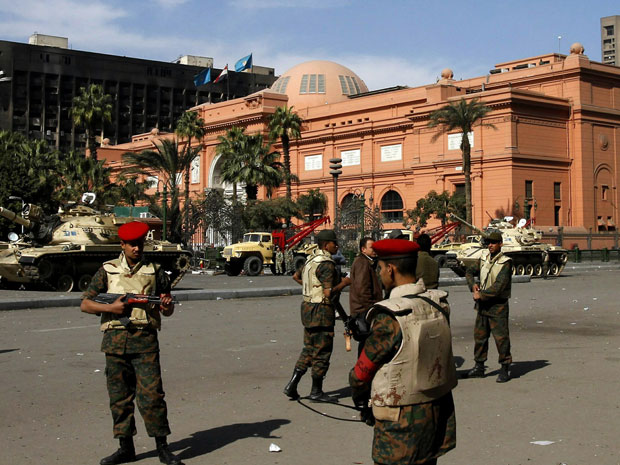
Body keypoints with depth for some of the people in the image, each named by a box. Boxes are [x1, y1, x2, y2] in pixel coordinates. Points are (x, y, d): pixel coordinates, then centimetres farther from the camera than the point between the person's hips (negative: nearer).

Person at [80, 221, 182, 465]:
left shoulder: (155, 272, 11)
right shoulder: (107, 271, 10)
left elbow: (169, 309, 15)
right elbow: (85, 304, 8)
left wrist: (166, 306, -9)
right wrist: (110, 308, -9)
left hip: (144, 338, -1)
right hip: (115, 339, 1)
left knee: (151, 394, -7)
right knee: (119, 396, 6)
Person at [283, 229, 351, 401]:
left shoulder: (311, 259, 11)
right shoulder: (326, 264, -18)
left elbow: (296, 276, 26)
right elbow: (328, 294, -23)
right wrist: (343, 283, -9)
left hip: (308, 307, 9)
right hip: (321, 310, -9)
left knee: (309, 348, 16)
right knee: (322, 351, 2)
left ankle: (292, 385, 10)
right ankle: (316, 391, 11)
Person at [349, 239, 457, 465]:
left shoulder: (390, 319, -23)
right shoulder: (438, 306, -3)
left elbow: (361, 374, -13)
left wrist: (362, 403, 6)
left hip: (400, 423, -7)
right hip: (439, 410, 7)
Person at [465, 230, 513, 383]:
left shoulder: (505, 263, -13)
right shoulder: (484, 258, 7)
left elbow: (499, 286, -21)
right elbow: (470, 271, 18)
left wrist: (481, 295, -17)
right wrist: (473, 285, -1)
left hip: (498, 305, -7)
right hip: (482, 304, 7)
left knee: (501, 337, -5)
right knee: (479, 336, 12)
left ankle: (505, 369, 4)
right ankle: (479, 367, 23)